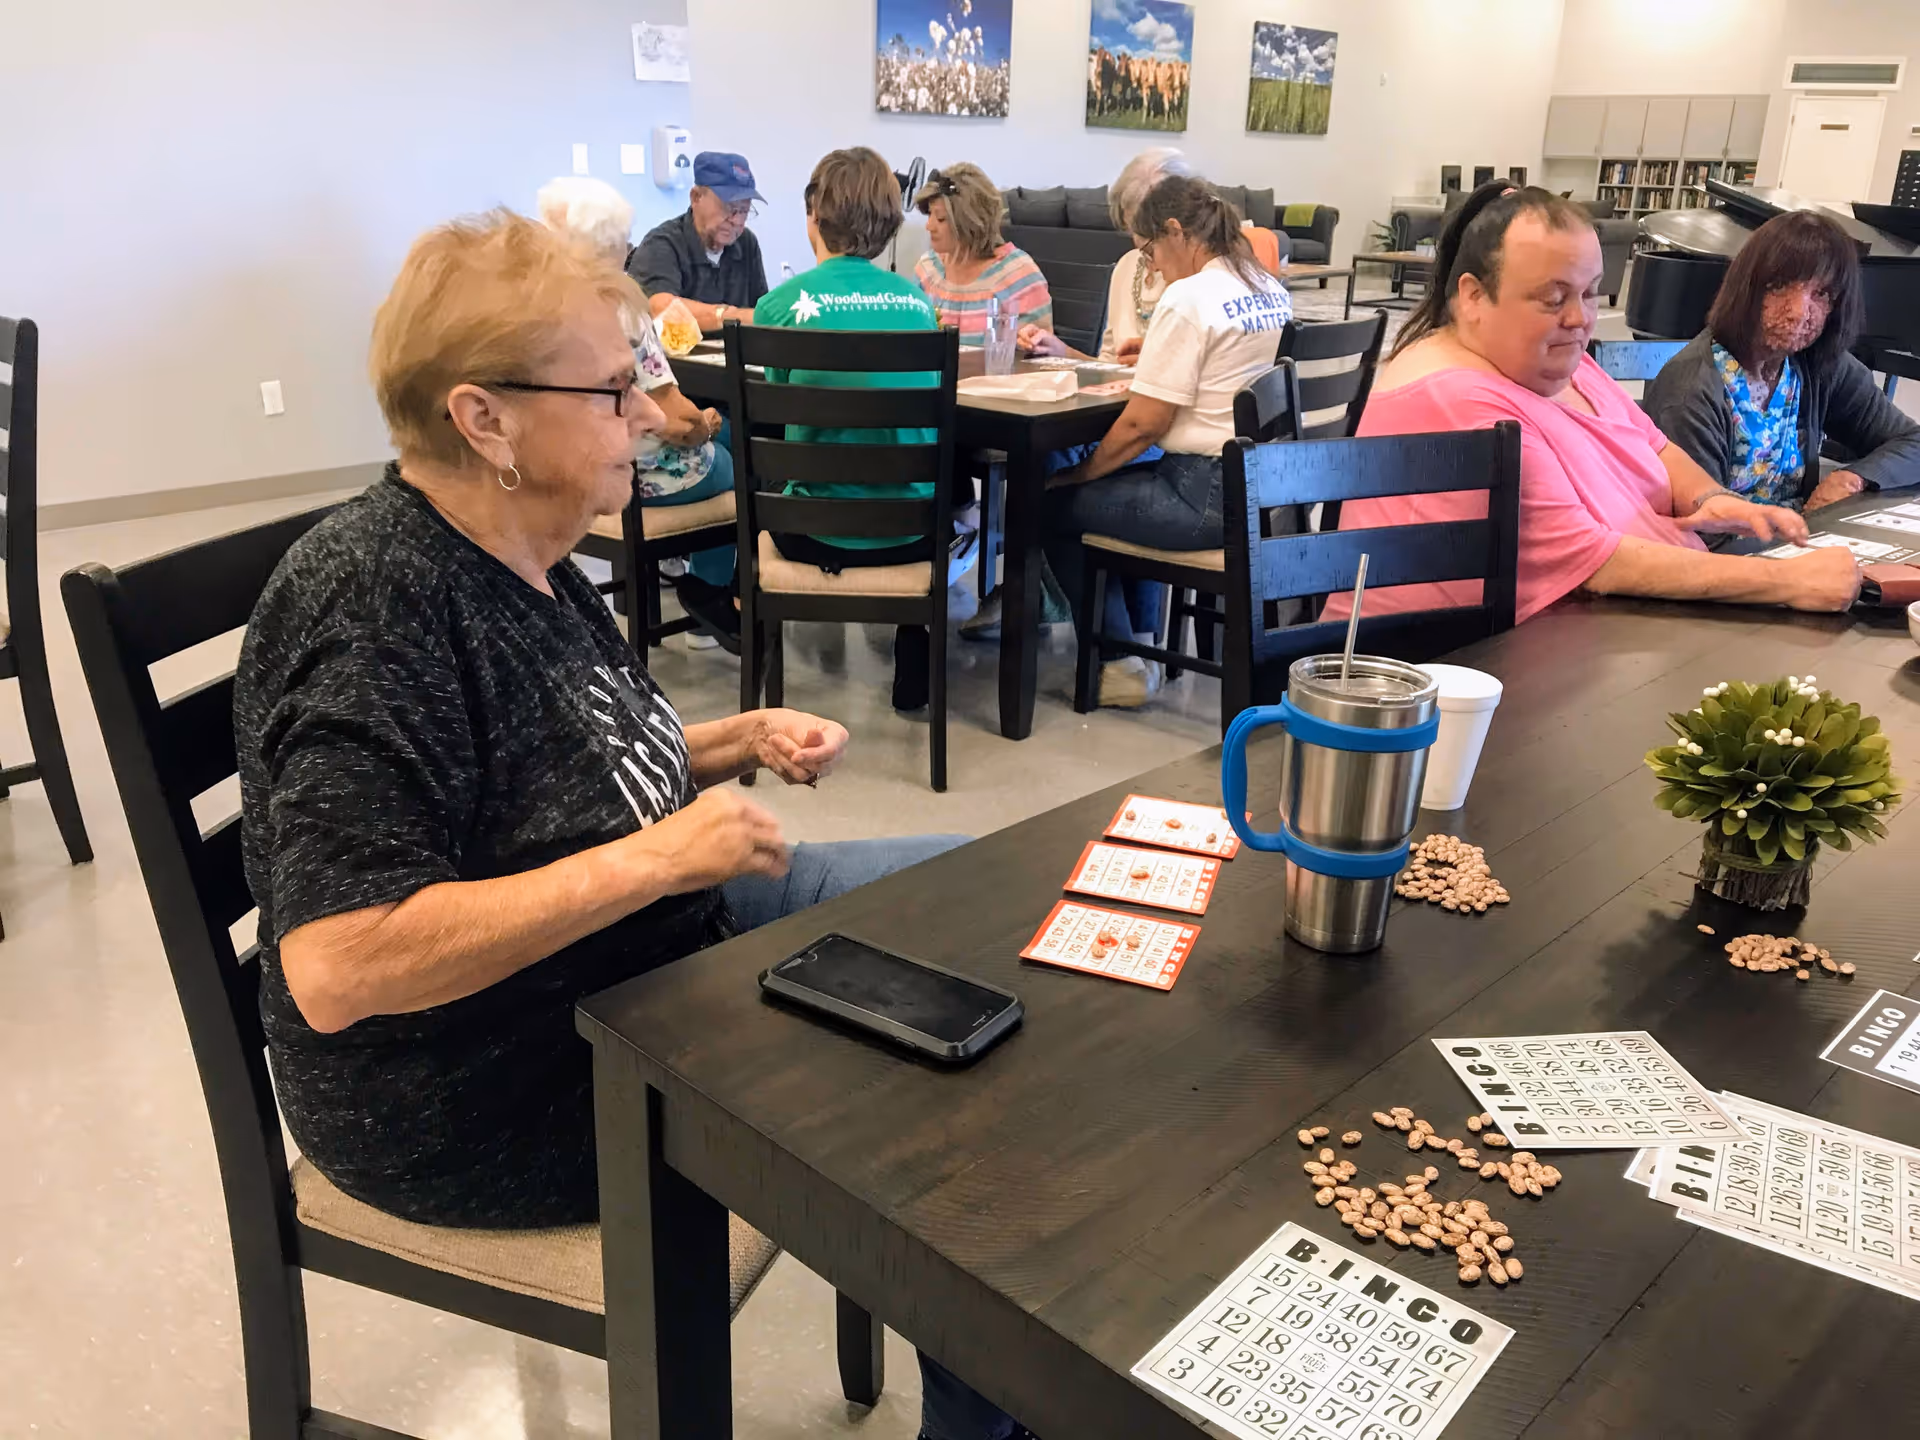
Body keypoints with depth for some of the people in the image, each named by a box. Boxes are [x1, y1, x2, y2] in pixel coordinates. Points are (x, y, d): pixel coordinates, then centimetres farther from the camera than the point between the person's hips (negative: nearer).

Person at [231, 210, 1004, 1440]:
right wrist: (655, 858, -30)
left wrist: (738, 741, 0)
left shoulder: (521, 557, 3)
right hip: (490, 1102, -10)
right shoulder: (375, 613, -26)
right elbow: (334, 970, -34)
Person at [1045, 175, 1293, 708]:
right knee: (1125, 481, 32)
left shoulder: (1188, 299, -17)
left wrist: (1078, 475, -3)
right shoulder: (1271, 293, 9)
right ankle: (1141, 642, 32)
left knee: (1056, 506, 8)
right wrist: (1156, 359, 19)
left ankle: (1119, 661, 14)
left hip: (1210, 497, -9)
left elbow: (1143, 425, -17)